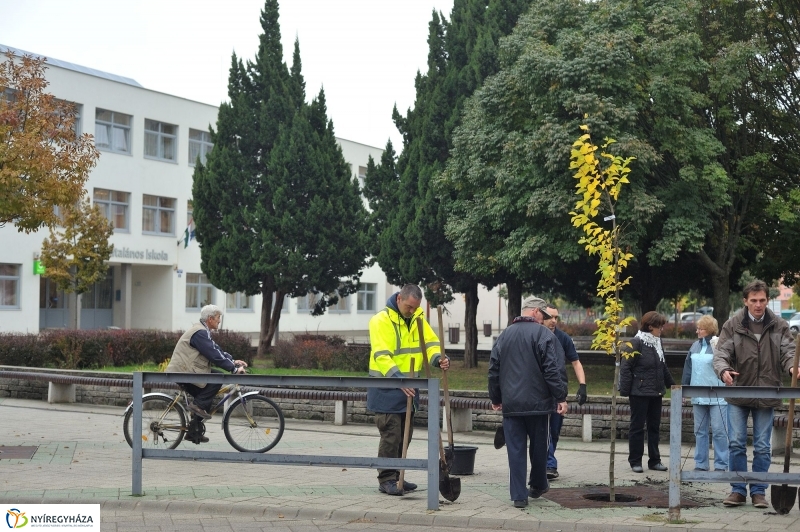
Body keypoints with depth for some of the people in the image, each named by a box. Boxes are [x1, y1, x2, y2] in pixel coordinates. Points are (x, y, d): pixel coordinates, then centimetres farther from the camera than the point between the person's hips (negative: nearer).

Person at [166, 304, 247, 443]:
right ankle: (198, 405, -11)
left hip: (182, 371, 11)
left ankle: (194, 432, 18)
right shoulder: (199, 333, -17)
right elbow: (214, 355, -22)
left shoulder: (202, 331, 17)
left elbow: (216, 350, 18)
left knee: (205, 398, 14)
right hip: (183, 372, -11)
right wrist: (234, 369, -19)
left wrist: (233, 361, 6)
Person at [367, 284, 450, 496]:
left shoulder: (418, 319, 7)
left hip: (409, 386, 7)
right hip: (387, 388, -7)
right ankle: (386, 480, 2)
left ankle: (396, 477, 24)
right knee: (391, 435, -6)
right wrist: (398, 379, -37)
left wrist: (439, 359, -24)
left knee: (405, 435, 13)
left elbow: (431, 343, -1)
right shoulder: (381, 320, -15)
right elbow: (382, 356, -25)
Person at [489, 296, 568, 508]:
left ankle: (519, 495, 0)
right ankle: (538, 486, 31)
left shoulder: (504, 335, 10)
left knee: (515, 449, 3)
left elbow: (494, 370, 14)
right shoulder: (543, 334, -7)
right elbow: (555, 370, -13)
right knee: (539, 446, 15)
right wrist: (561, 397, -9)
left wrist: (496, 398, 22)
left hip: (511, 404, 4)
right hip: (538, 403, -3)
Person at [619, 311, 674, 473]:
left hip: (656, 393, 7)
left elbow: (663, 368, 21)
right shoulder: (637, 343, -12)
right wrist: (625, 391, -16)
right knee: (637, 427, 2)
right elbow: (625, 368, -14)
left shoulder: (657, 343, 11)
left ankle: (654, 460, 18)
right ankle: (635, 461, 9)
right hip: (640, 393, -7)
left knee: (654, 427, 11)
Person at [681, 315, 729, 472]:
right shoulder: (695, 346, 12)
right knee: (700, 431, 11)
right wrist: (684, 387, 15)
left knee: (719, 431, -2)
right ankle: (700, 464, 19)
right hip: (698, 397, 7)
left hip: (718, 397, -7)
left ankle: (721, 465, 5)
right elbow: (688, 369, 17)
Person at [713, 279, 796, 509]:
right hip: (738, 393, 0)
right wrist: (724, 370, -28)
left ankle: (758, 491, 17)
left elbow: (788, 351, -3)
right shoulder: (733, 325, -3)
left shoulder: (779, 326, 1)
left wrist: (792, 366, -26)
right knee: (736, 443, 2)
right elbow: (721, 352, -7)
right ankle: (738, 490, 13)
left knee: (762, 447, 7)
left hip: (766, 395, 1)